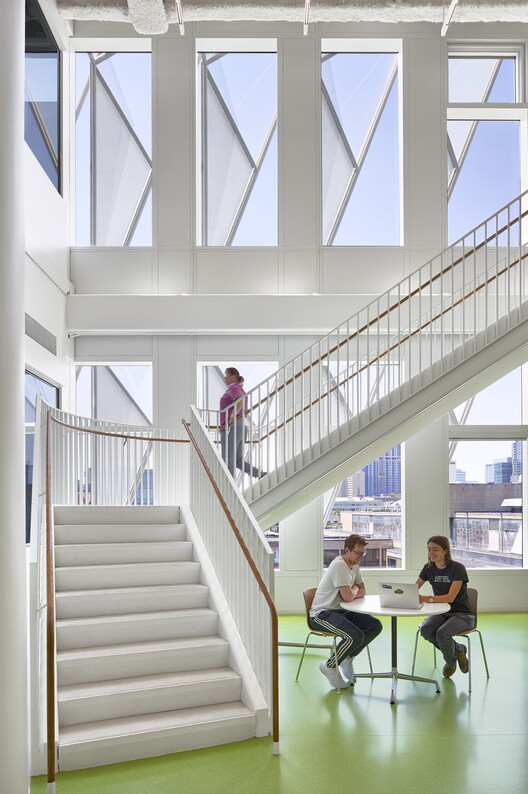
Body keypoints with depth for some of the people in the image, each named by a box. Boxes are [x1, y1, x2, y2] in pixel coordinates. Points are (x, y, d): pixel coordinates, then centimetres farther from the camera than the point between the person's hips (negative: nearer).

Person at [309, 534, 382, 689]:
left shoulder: (354, 565, 10)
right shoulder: (339, 565, -20)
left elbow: (362, 592, 13)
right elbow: (348, 596, -24)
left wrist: (351, 593, -8)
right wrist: (354, 588, -2)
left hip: (340, 611, 9)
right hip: (322, 614, -9)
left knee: (375, 625, -5)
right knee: (356, 636, -29)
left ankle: (347, 657, 9)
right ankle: (330, 666, -6)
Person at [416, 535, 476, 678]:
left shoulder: (457, 568, -15)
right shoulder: (429, 568, 2)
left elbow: (451, 597, -25)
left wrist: (427, 598, -38)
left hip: (461, 614, -5)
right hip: (441, 612, 5)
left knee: (442, 633, -33)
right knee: (425, 630, -27)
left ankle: (450, 661, 4)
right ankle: (457, 649, 2)